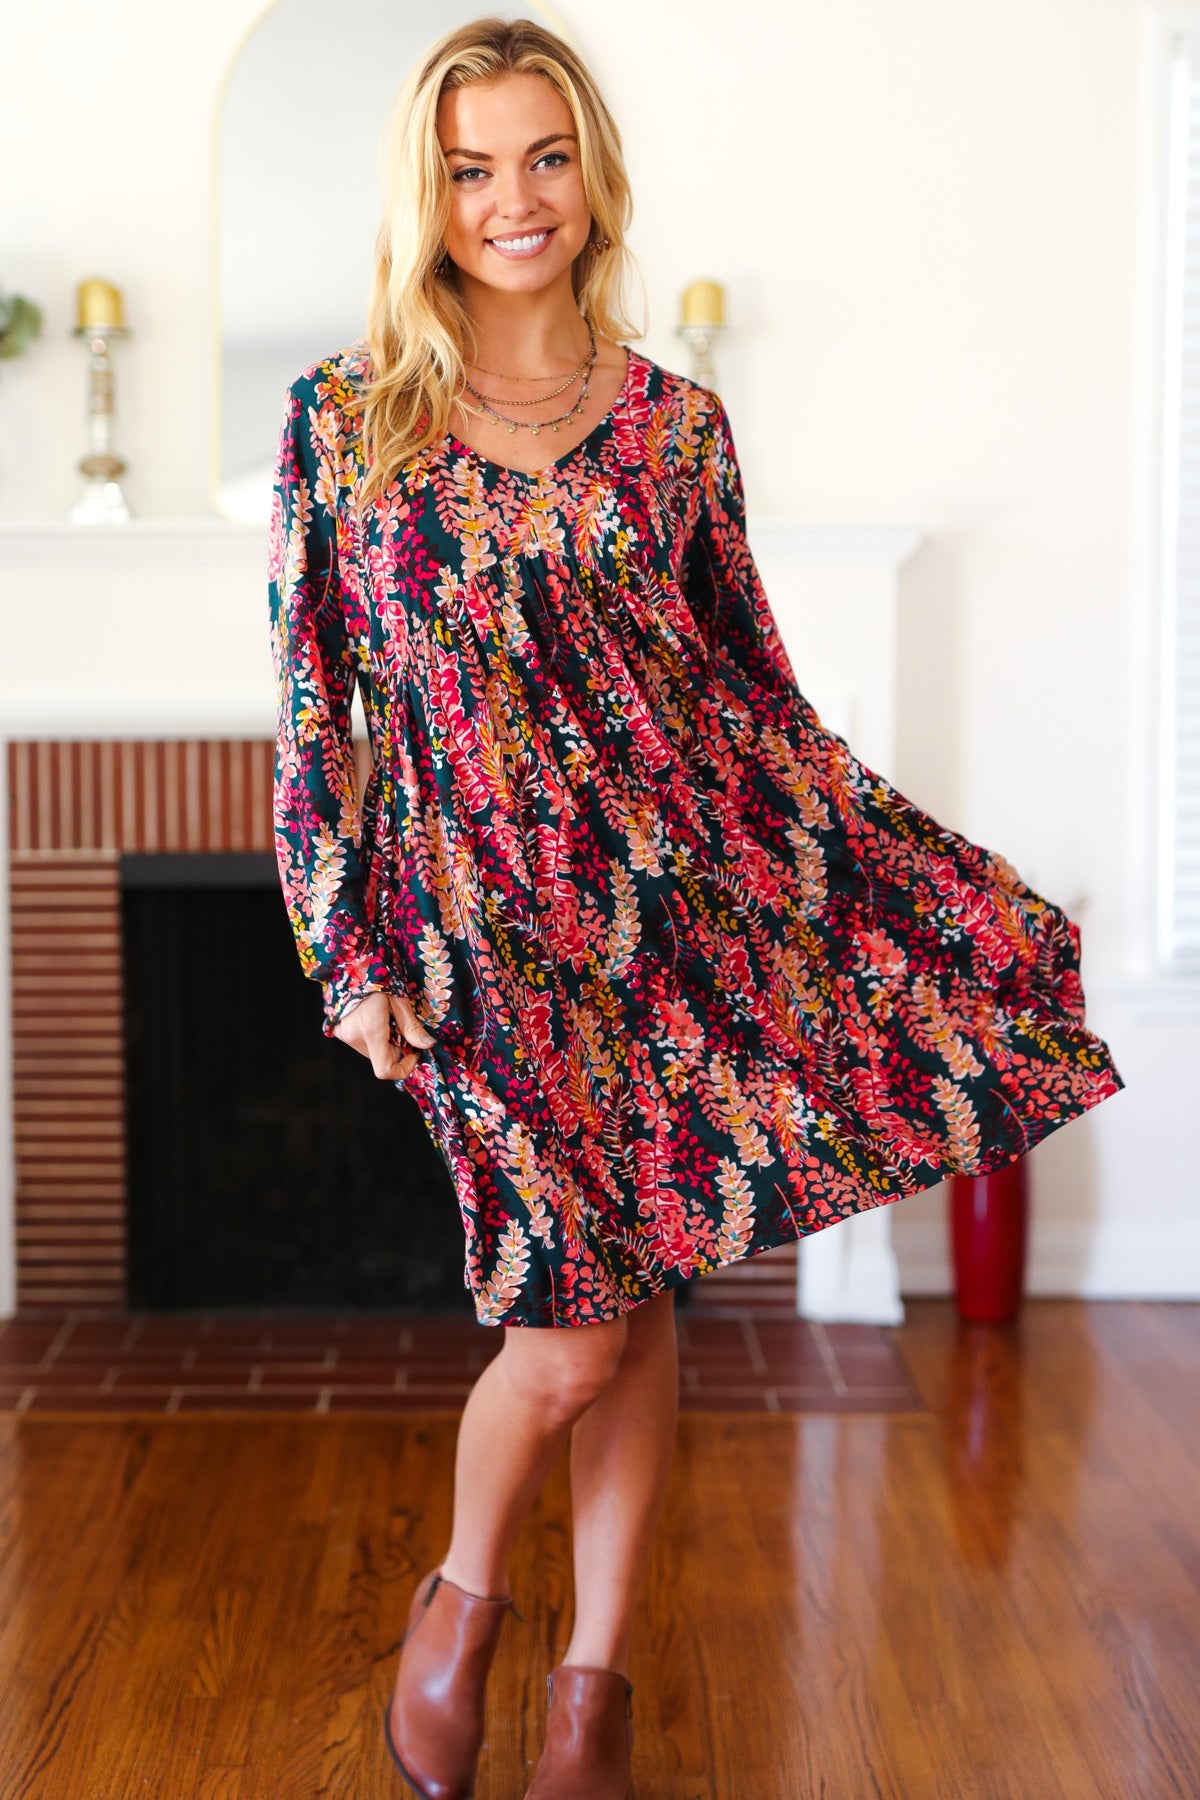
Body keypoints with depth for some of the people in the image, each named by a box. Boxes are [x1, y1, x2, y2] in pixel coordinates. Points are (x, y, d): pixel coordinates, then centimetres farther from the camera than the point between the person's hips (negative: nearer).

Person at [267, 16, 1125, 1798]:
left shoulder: (674, 421, 5)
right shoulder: (344, 417, 0)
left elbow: (756, 684, 10)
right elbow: (314, 707, 1)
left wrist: (945, 882, 8)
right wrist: (349, 961, -4)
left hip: (691, 878, 3)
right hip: (488, 913, -2)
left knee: (638, 1298, 7)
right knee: (576, 1319, -7)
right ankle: (463, 1597, 24)